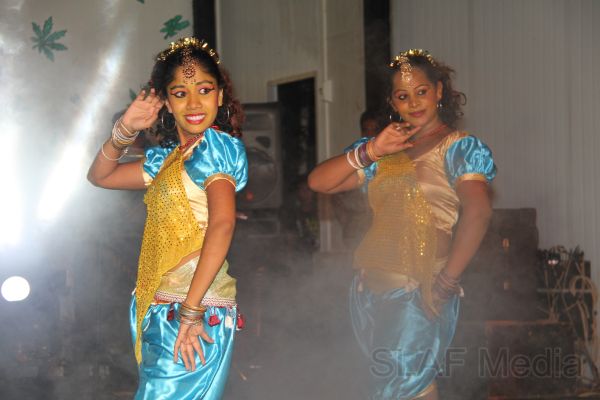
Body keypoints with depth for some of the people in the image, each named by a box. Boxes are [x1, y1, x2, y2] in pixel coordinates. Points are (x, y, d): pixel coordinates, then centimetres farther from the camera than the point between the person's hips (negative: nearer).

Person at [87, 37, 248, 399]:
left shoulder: (214, 144, -7)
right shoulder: (169, 158, 18)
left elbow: (222, 223, -20)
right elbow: (100, 176, 27)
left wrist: (190, 309, -24)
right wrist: (126, 130, 8)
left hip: (195, 311, -8)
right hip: (161, 311, 8)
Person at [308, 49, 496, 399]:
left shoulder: (459, 147, 0)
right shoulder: (385, 154, 17)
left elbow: (478, 211, -16)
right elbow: (319, 182, 10)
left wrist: (446, 283, -21)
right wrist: (371, 151, -4)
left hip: (418, 292, -6)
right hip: (371, 288, 6)